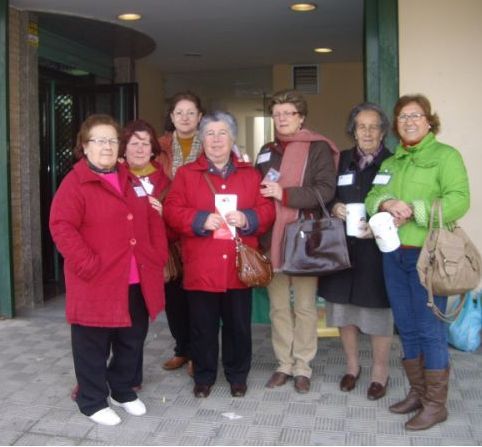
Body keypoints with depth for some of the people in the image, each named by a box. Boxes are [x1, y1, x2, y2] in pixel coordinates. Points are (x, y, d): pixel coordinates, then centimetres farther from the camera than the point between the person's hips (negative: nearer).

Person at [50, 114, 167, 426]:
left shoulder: (131, 180, 13)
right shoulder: (75, 183, -8)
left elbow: (153, 220, 16)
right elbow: (62, 228, -17)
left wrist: (159, 256, 5)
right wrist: (89, 265, -21)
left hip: (136, 282, 6)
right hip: (97, 284, -6)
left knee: (132, 341, 17)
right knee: (93, 346, 7)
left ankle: (123, 391, 37)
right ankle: (93, 401, 25)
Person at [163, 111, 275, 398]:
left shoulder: (251, 174, 10)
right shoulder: (186, 174, 5)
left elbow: (267, 210, 5)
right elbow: (172, 211, -3)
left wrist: (247, 219, -14)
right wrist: (201, 220, -17)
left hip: (239, 267, 1)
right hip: (201, 267, -1)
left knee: (238, 325, 10)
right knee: (203, 326, 9)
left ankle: (238, 375, 29)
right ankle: (204, 376, 26)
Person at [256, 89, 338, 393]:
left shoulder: (318, 148, -2)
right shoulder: (267, 151, 17)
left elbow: (326, 190, -14)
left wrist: (284, 193, -17)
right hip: (272, 238, 5)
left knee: (305, 306, 4)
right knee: (278, 306, 10)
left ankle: (303, 367, 17)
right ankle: (284, 364, 22)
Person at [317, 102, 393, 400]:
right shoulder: (341, 161, 9)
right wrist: (334, 209, -8)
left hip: (377, 248, -4)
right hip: (342, 248, 4)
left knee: (378, 310, 4)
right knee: (344, 308, 12)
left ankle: (380, 373, 23)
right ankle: (352, 366, 32)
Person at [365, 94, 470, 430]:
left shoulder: (446, 155, -3)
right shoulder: (390, 163, 17)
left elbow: (459, 200, -16)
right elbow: (372, 198, 10)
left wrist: (413, 210, -20)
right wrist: (387, 204, -12)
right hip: (393, 253, 7)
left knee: (430, 328, -1)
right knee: (406, 327, 13)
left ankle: (436, 403, 12)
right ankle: (417, 392, 27)